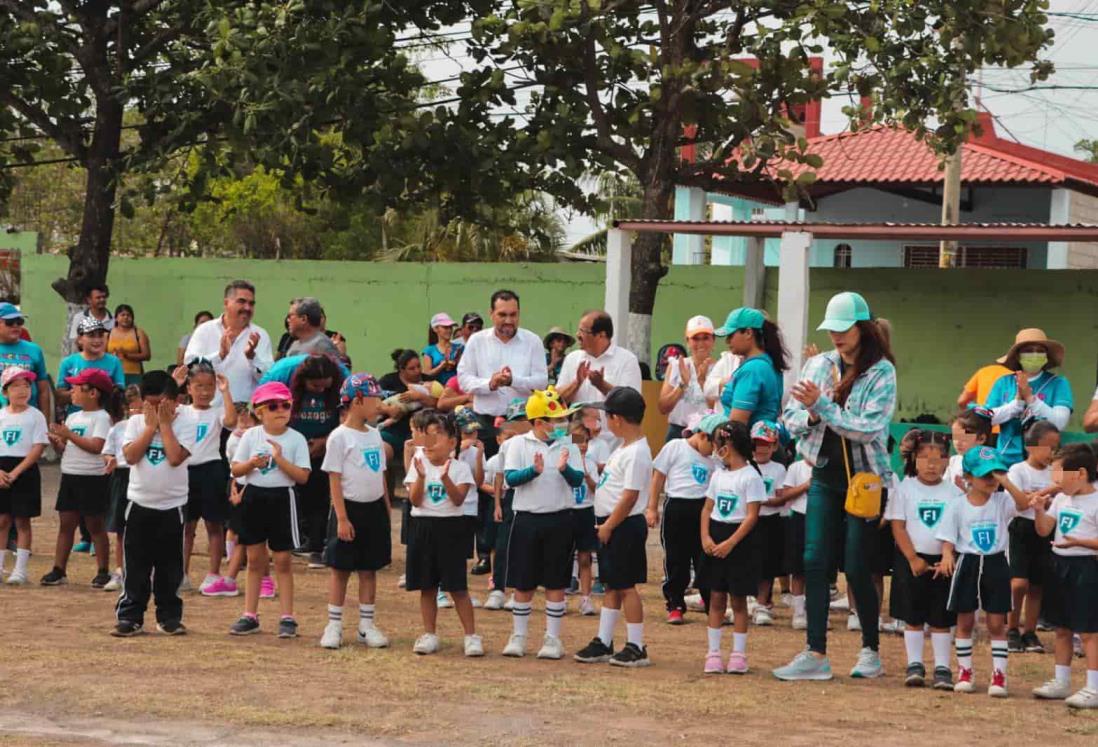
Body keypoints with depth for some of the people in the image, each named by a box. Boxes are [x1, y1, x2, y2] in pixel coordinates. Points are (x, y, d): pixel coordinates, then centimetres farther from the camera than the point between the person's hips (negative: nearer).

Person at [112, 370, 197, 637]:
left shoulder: (185, 422, -5)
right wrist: (151, 425, -11)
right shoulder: (136, 422, 2)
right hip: (140, 503, 1)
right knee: (135, 565, 3)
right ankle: (129, 616, 9)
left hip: (172, 506, -1)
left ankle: (169, 616, 17)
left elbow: (176, 457, -19)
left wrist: (164, 423, -14)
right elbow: (130, 456, -13)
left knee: (170, 567, 6)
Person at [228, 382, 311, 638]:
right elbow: (235, 470, 2)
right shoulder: (251, 436, 1)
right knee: (254, 558, 9)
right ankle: (250, 616, 16)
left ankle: (287, 617, 5)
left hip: (281, 498, -2)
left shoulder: (296, 439, -5)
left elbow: (303, 476, -10)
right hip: (254, 496, 2)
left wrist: (280, 459, -20)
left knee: (282, 559, 0)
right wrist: (252, 463, -17)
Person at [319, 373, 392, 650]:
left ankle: (366, 625, 17)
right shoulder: (340, 437, -10)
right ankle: (334, 625, 9)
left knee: (369, 569, 10)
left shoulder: (374, 434, 10)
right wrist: (342, 518, -16)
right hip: (350, 507, -6)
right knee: (341, 569, 2)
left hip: (374, 508, 6)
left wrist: (387, 509, 12)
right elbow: (334, 479, -12)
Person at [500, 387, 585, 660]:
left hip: (559, 519, 1)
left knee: (556, 583, 4)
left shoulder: (568, 446, 4)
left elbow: (578, 480, -6)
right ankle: (518, 637, 16)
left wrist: (565, 469, -26)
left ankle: (553, 638, 11)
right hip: (527, 519, -1)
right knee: (523, 583, 6)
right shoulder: (520, 444, 0)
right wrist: (534, 471, -26)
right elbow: (510, 478, -10)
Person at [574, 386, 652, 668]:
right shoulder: (625, 448, 12)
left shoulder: (636, 453, -19)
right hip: (610, 525, 10)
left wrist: (608, 526, -18)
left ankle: (636, 648, 1)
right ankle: (603, 643, 20)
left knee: (625, 586, -4)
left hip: (624, 525, -10)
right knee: (611, 585, 14)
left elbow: (630, 496, -22)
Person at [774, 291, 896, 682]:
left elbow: (868, 429, -18)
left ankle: (870, 650, 16)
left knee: (857, 567, -1)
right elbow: (791, 418, 6)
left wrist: (822, 405, -23)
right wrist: (811, 417, -15)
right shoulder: (818, 365, 6)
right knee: (815, 562, -3)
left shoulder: (881, 372, -8)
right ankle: (815, 654, -1)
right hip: (825, 474, 4)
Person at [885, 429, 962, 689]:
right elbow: (898, 526, -4)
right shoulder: (905, 489, -1)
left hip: (943, 561, 0)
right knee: (913, 616, 5)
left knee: (941, 618, 4)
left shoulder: (954, 492, 1)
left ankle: (942, 668, 8)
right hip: (912, 560, 0)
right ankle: (914, 665, 13)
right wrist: (913, 558, -12)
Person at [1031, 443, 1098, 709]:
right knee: (1061, 628, 15)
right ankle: (1061, 682, 25)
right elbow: (1044, 530, 11)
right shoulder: (1061, 499, 10)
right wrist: (1039, 510, -5)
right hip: (1060, 564, 8)